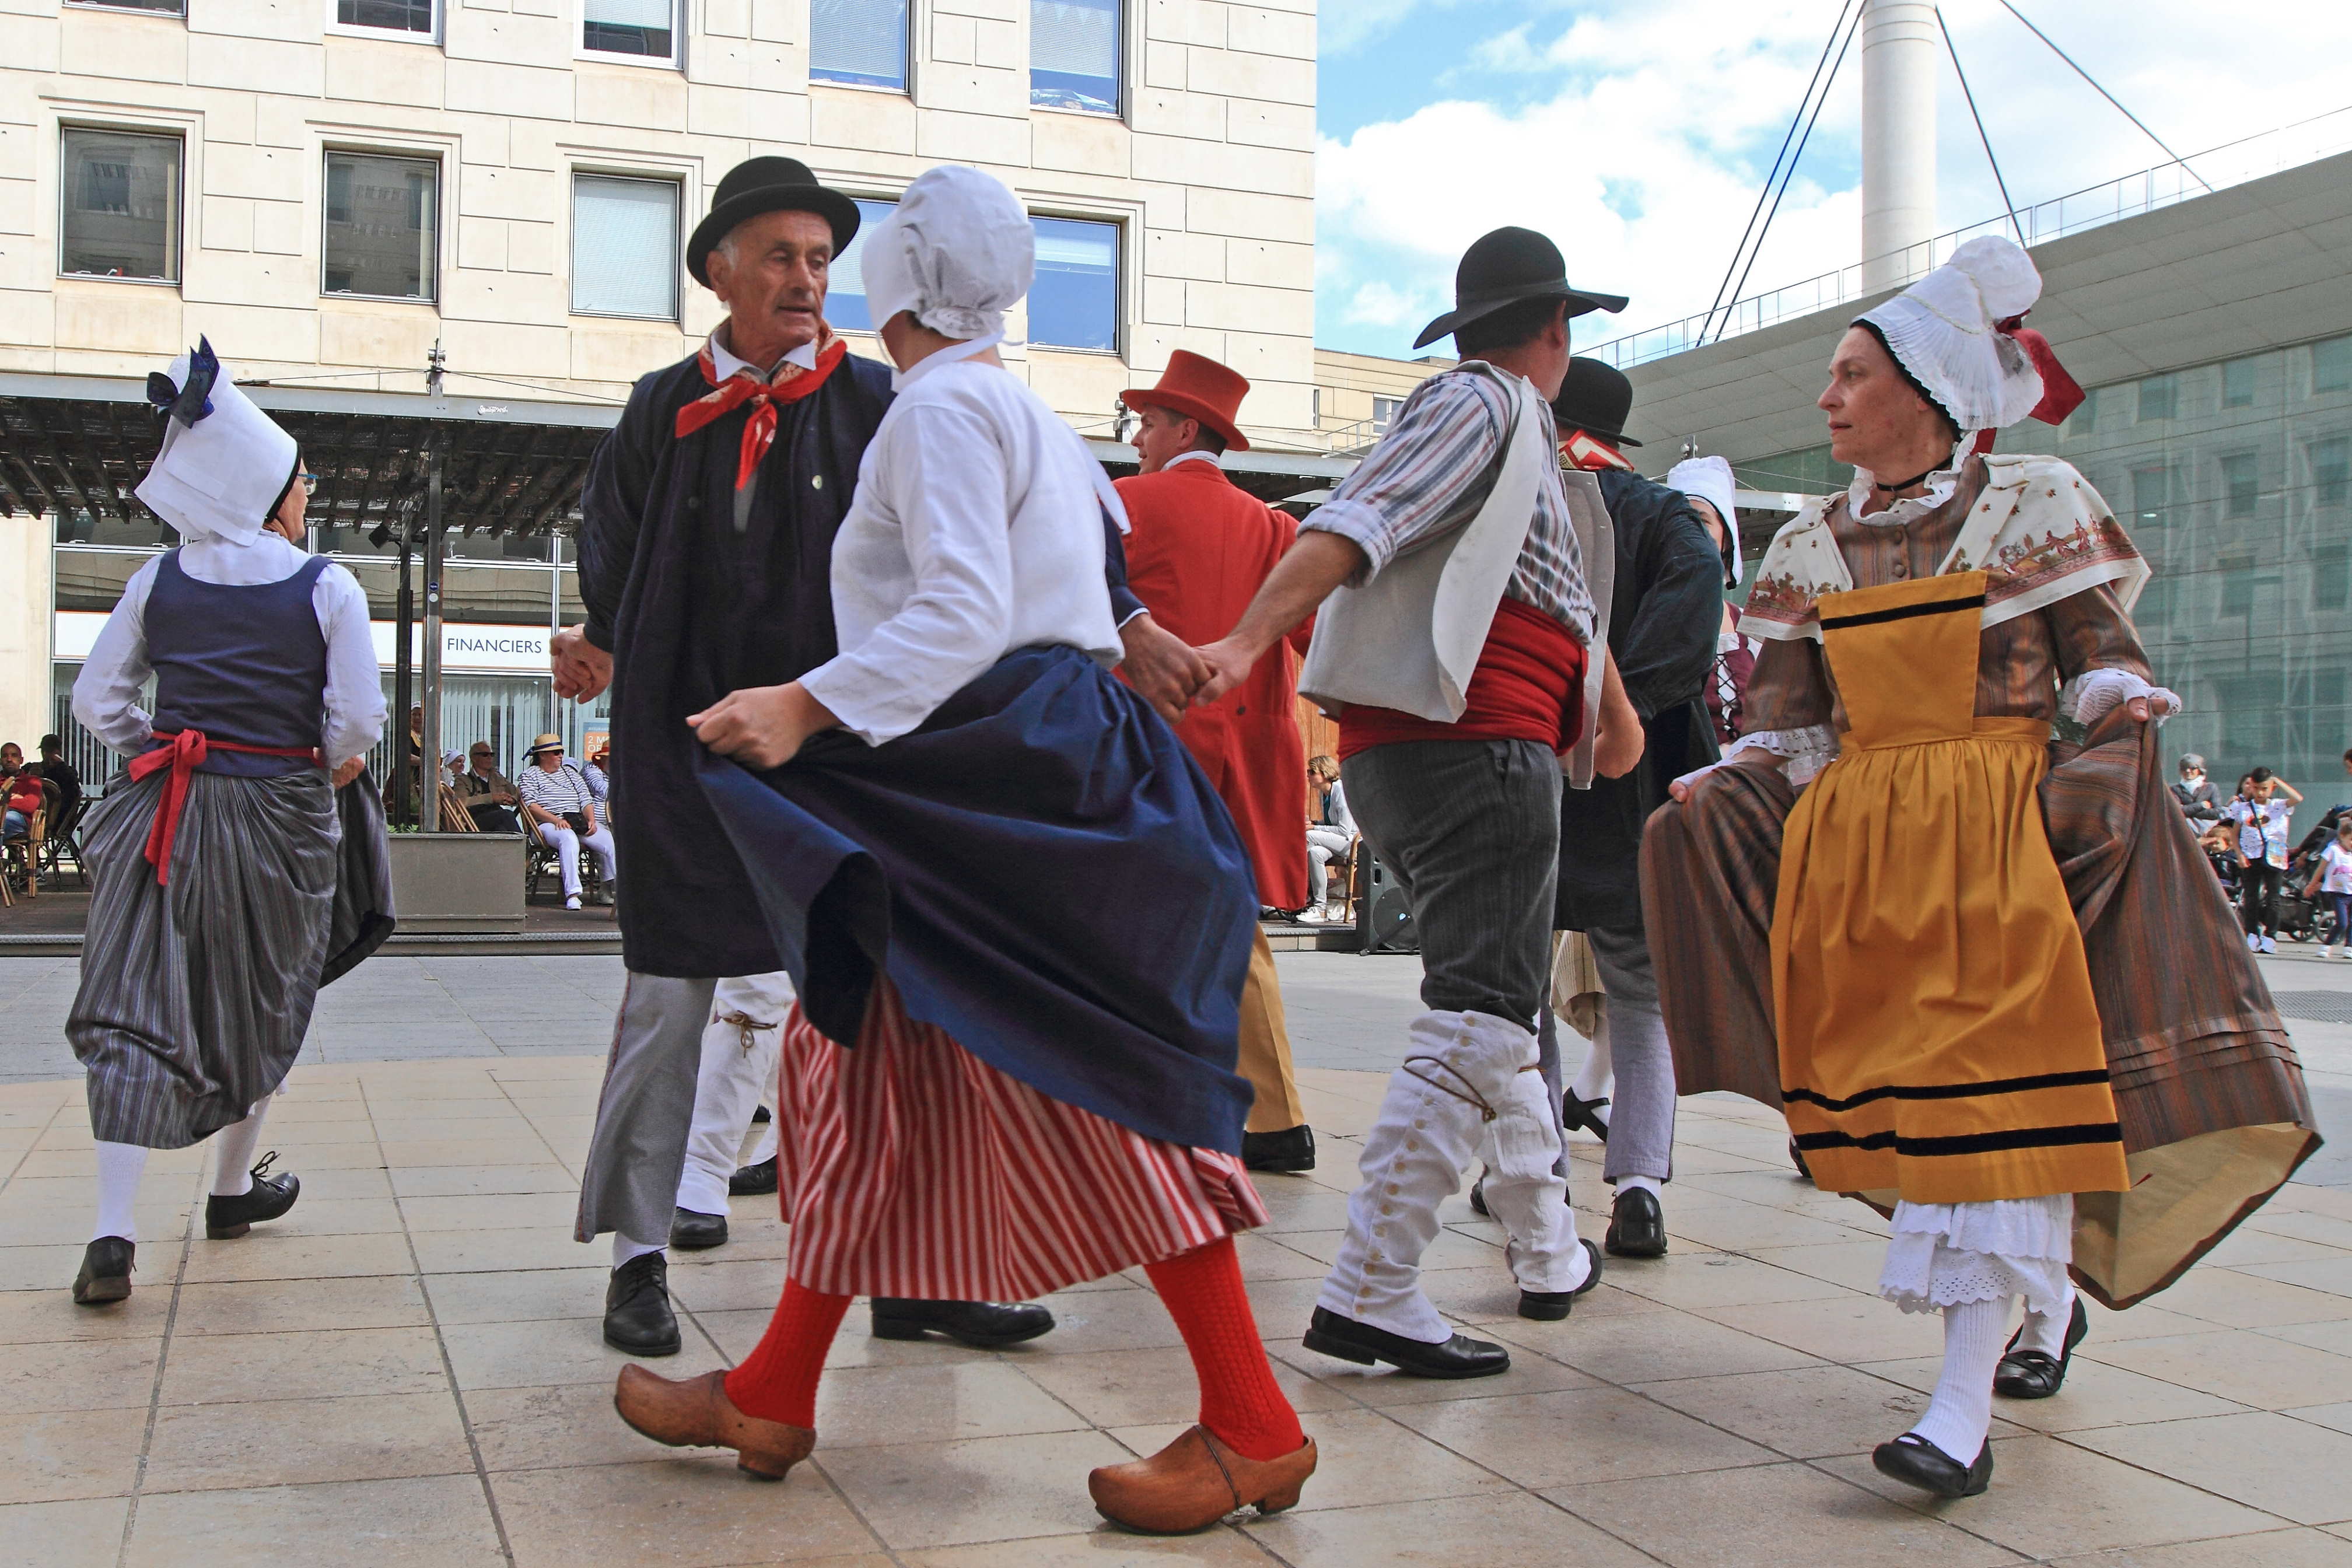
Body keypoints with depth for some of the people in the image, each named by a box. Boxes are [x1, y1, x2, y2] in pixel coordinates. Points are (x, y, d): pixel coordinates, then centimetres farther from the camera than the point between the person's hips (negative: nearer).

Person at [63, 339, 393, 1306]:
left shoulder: (159, 580, 2)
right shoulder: (326, 587, -7)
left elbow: (97, 699, 5)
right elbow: (358, 723, -8)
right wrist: (329, 766, 12)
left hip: (168, 816, 2)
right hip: (278, 821, -2)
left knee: (134, 1010, 1)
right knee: (258, 1009, 16)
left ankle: (112, 1233, -10)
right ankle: (234, 1189, 32)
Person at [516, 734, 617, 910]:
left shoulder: (570, 772, 23)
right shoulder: (530, 775, 8)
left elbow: (586, 799, 17)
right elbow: (531, 806, -6)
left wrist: (591, 820, -3)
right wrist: (557, 820, -19)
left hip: (579, 821, 5)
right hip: (548, 824, -5)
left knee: (611, 841, -21)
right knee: (569, 839, -41)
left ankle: (617, 888, -21)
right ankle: (572, 894, -47)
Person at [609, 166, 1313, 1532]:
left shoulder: (940, 406, -9)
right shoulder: (1032, 414, 20)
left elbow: (964, 615, -21)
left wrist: (807, 706, -26)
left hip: (1004, 773, -11)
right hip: (1019, 772, 11)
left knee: (1086, 1088, -10)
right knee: (872, 1065, 12)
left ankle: (1252, 1427, -4)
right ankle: (774, 1394, 20)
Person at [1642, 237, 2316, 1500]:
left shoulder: (2038, 507, 3)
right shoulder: (1810, 547, 14)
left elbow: (2104, 662, 4)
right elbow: (1788, 725, 13)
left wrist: (2123, 714, -17)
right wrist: (1717, 792, -3)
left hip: (2002, 827, -4)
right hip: (1851, 846, 4)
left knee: (1993, 1089, -14)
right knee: (1896, 1093, 4)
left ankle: (1964, 1403, -15)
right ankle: (2045, 1296, 29)